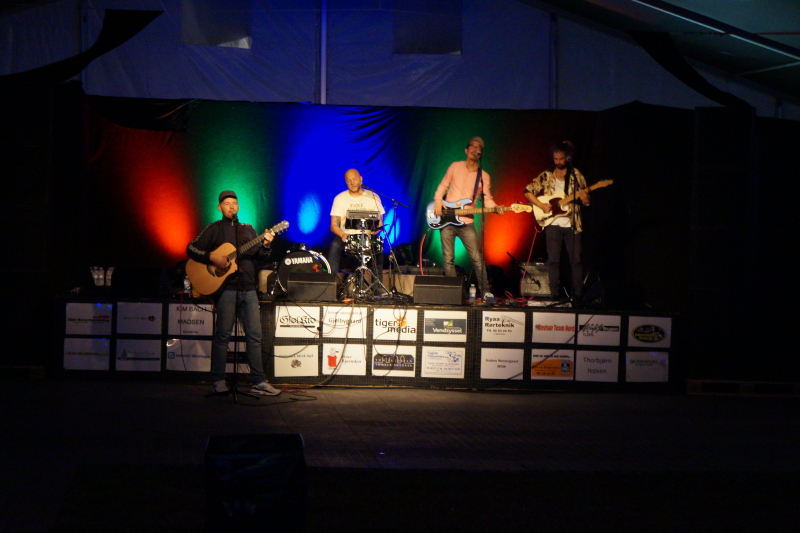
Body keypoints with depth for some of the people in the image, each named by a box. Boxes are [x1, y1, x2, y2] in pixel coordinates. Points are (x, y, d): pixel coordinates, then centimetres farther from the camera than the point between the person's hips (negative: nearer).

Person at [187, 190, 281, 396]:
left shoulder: (248, 230, 17)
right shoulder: (214, 229, 4)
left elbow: (258, 255, 13)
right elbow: (191, 248, -2)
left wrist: (265, 245, -7)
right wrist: (212, 257, -16)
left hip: (248, 288, 5)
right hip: (226, 287, -4)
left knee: (255, 335, 2)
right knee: (223, 335, -3)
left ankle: (258, 382, 4)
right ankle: (218, 382, 5)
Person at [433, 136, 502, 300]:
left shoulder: (484, 177, 5)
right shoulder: (455, 167, 6)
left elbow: (487, 199, 4)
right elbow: (443, 185, 12)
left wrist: (496, 208, -16)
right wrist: (438, 201, -4)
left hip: (466, 223, -1)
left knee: (477, 258, -8)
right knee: (448, 259, 3)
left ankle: (485, 291, -2)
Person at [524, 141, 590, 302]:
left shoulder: (576, 175, 6)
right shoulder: (546, 176, 7)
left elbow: (587, 202, 7)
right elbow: (528, 192, 6)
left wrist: (584, 197, -17)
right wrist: (541, 205, -7)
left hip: (572, 224, 0)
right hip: (552, 223, 0)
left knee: (576, 260, -3)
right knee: (553, 260, 0)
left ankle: (577, 295, 0)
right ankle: (555, 294, 3)